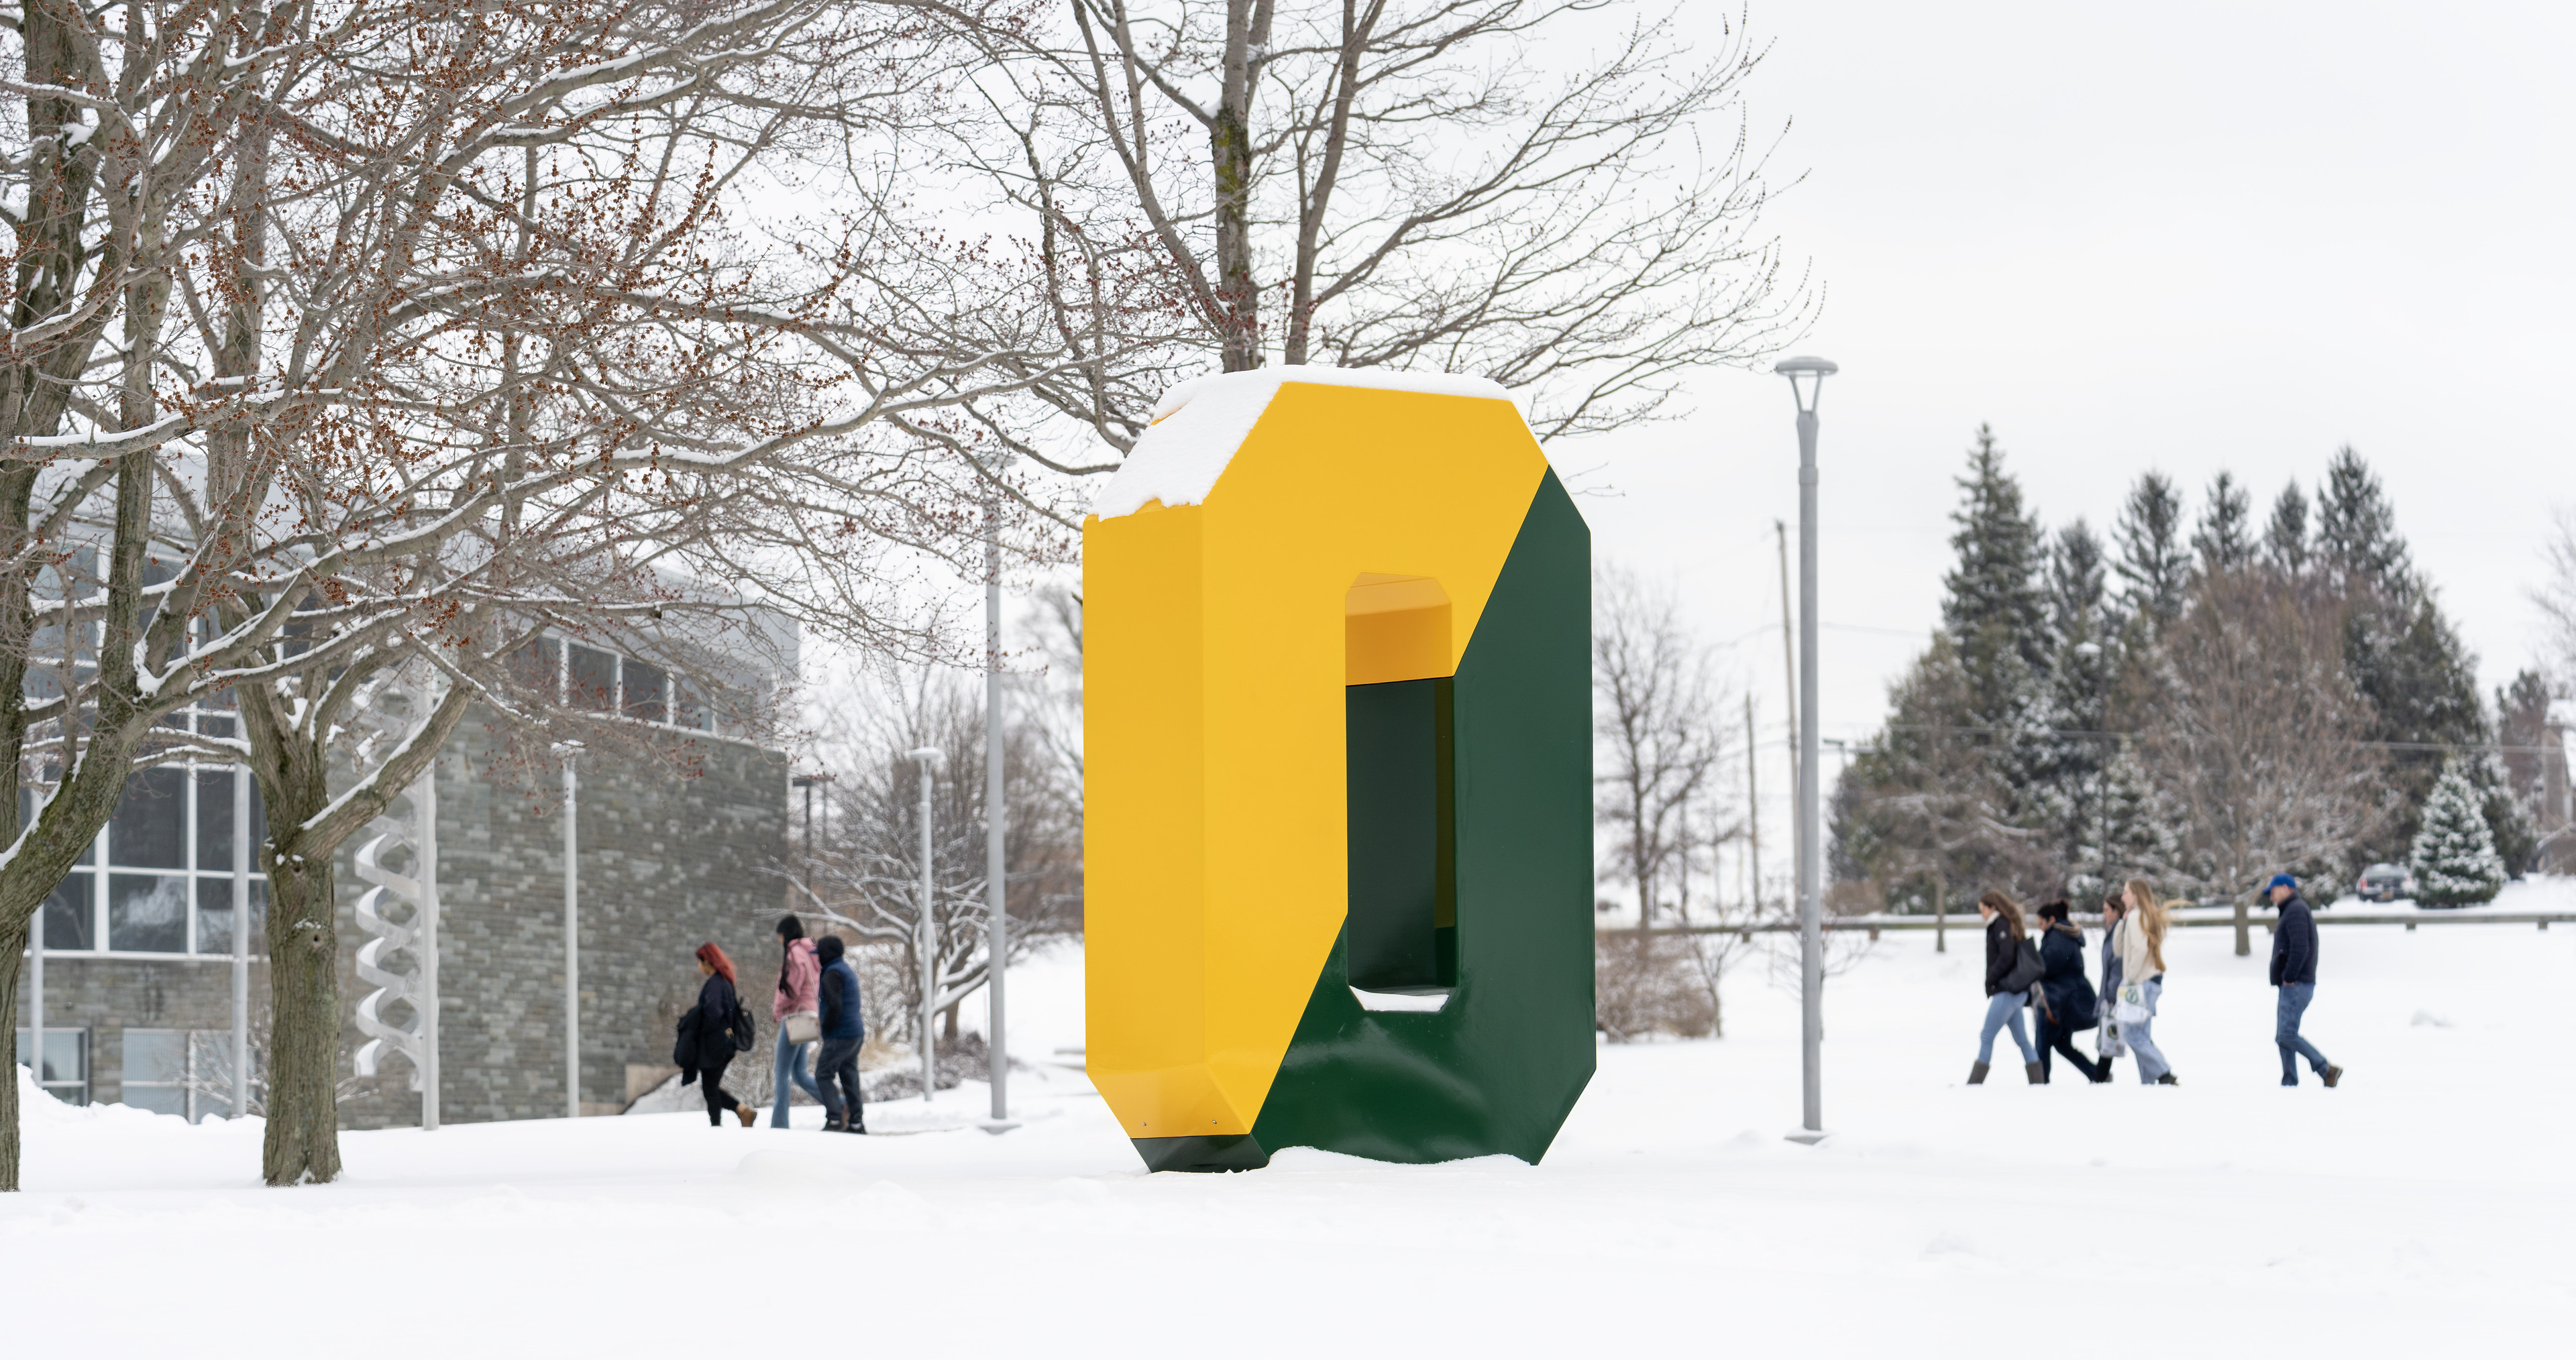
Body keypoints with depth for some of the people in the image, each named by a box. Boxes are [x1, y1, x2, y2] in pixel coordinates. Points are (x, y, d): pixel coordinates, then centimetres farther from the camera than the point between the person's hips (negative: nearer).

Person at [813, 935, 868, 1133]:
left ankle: (834, 1119, -13)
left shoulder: (833, 973, -13)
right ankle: (856, 1122, 8)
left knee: (823, 1074, -5)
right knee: (849, 1077, 9)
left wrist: (826, 1028, -11)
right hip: (856, 1033, 9)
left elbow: (834, 1005, -23)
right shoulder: (848, 970, 18)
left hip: (840, 1035, -9)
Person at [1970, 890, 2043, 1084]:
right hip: (2016, 991, 10)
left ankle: (1974, 1083, -8)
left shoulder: (2001, 925, -11)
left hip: (2006, 991, -10)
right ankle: (2037, 1082, 10)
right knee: (2021, 1039, 11)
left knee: (1986, 1036, -8)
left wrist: (1991, 979, -12)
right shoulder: (2008, 925, 17)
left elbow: (2006, 957, -20)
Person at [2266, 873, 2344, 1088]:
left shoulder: (2295, 910, -10)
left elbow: (2300, 947, -21)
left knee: (2286, 1035, -17)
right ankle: (2289, 1082, 3)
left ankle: (2327, 1070, -16)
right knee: (2283, 1037, 7)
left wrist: (2289, 977, -18)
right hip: (2291, 986, 11)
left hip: (2296, 986, -11)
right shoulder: (2293, 911, 23)